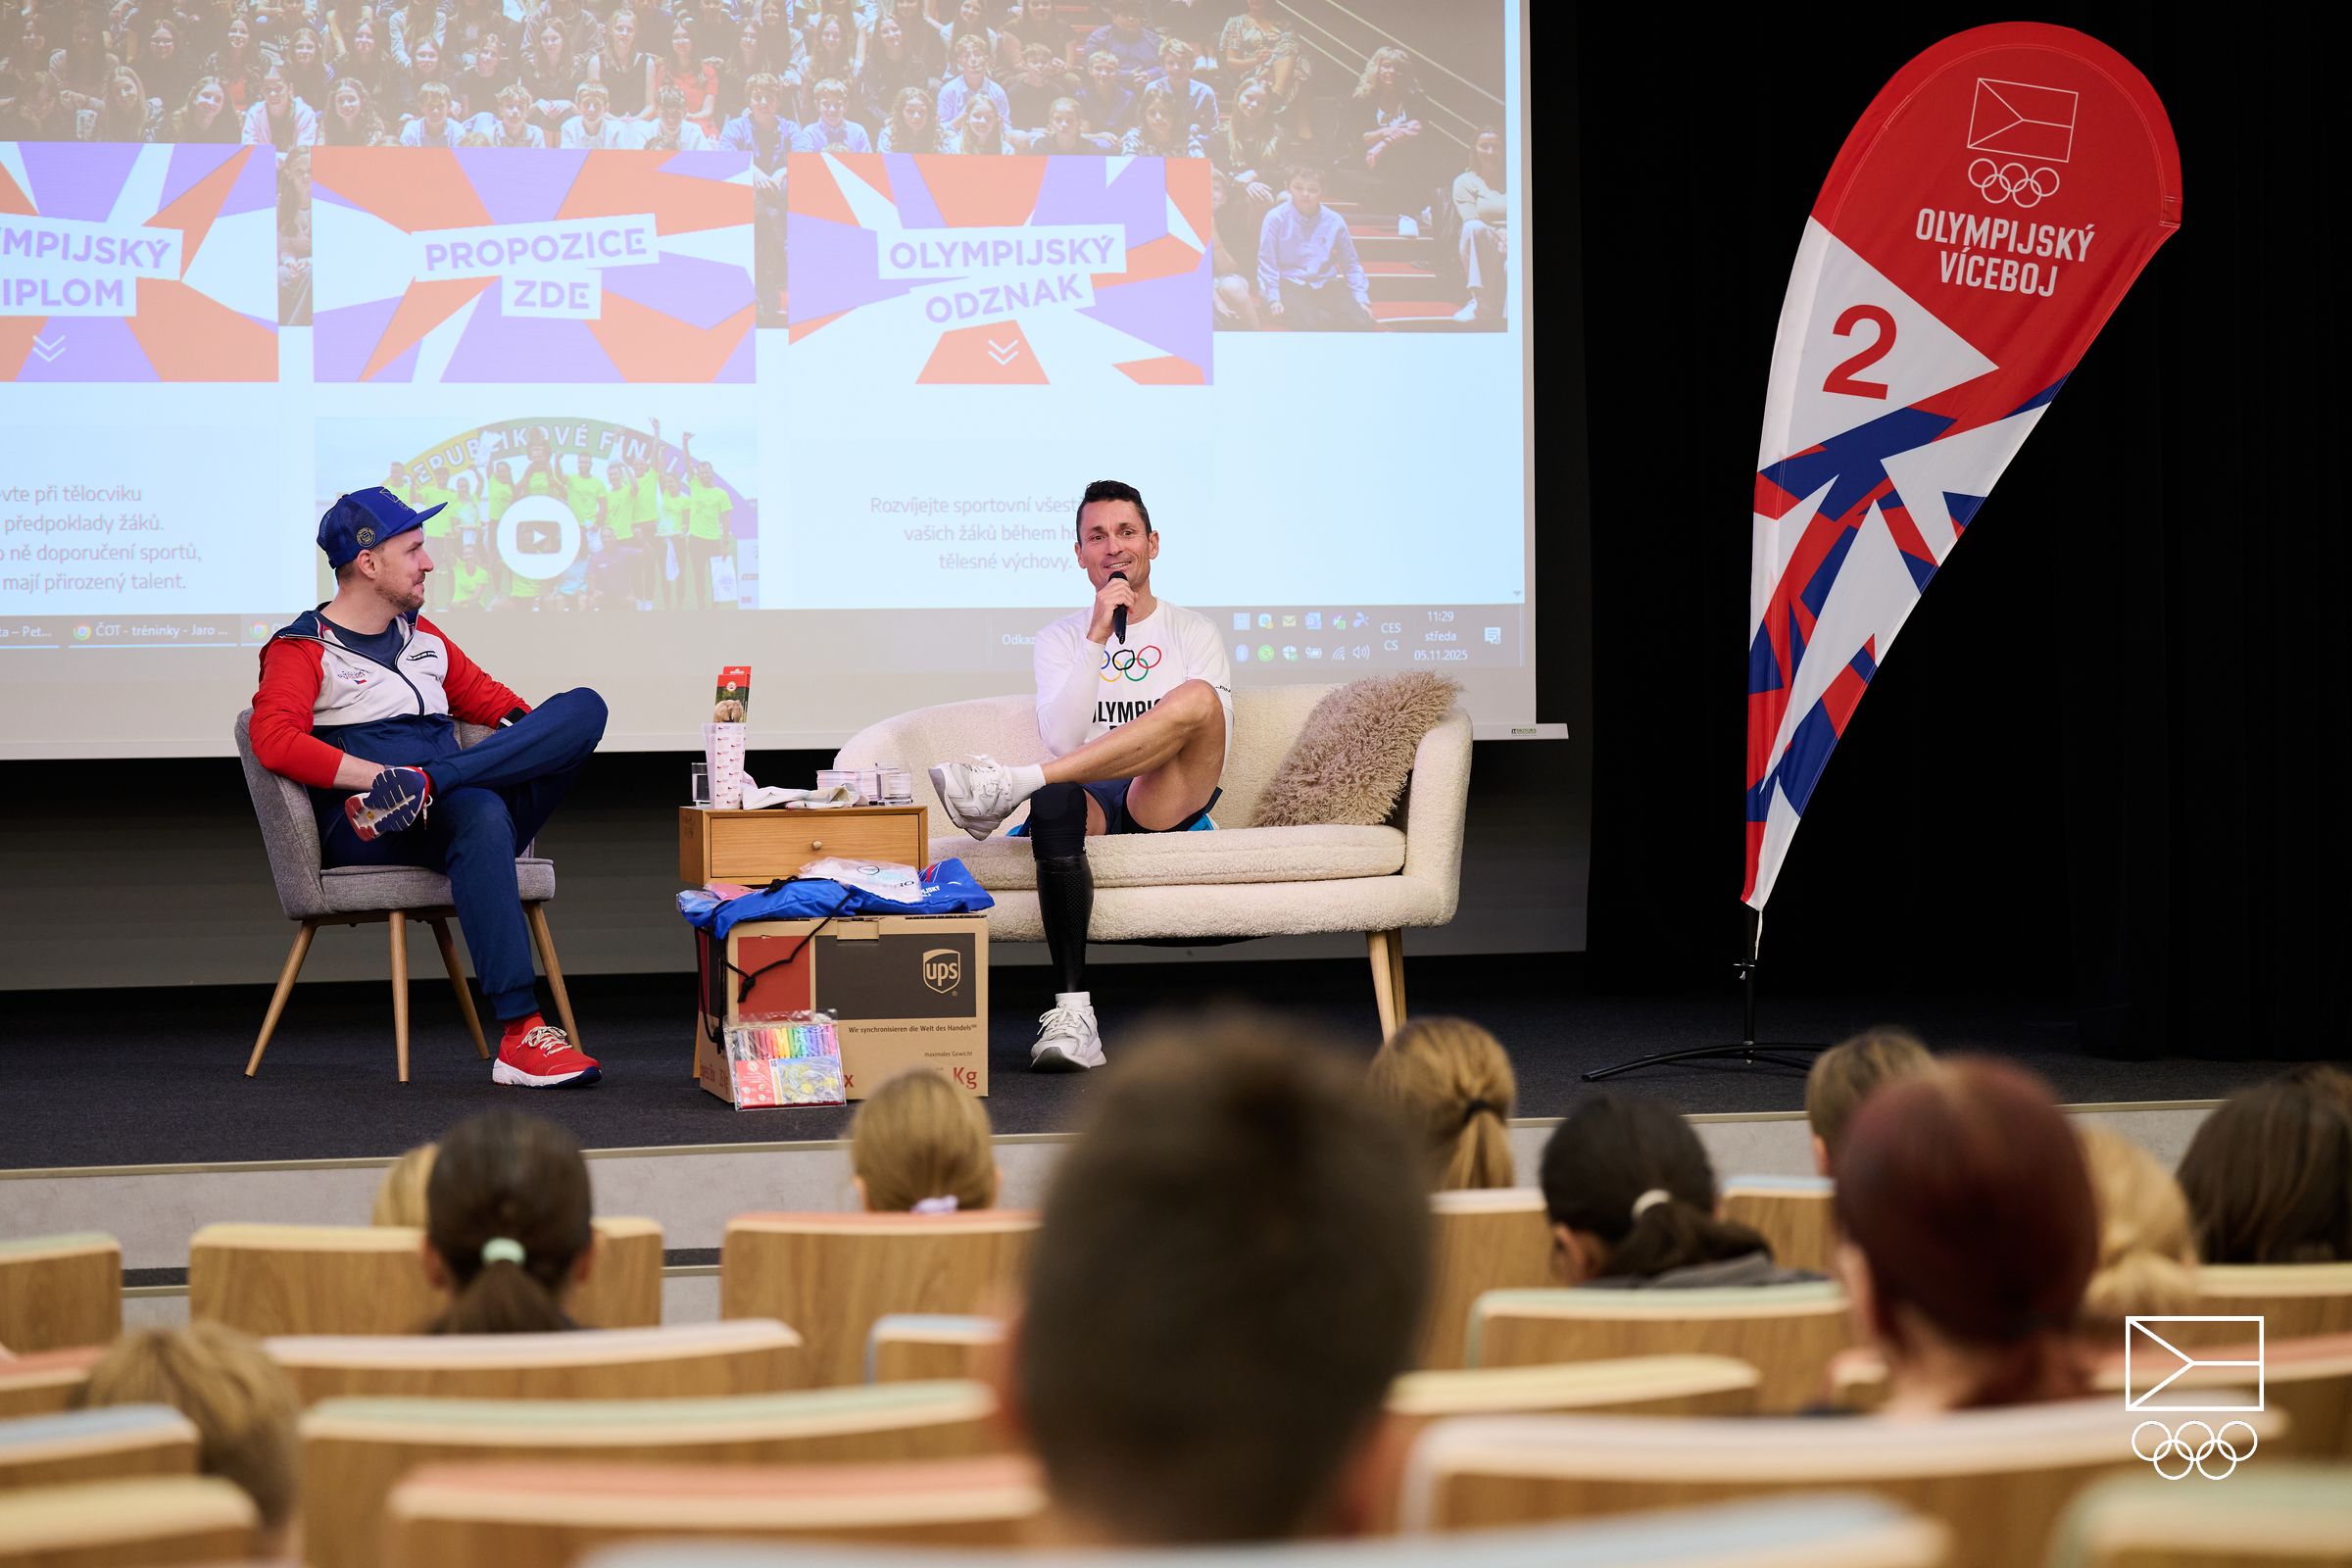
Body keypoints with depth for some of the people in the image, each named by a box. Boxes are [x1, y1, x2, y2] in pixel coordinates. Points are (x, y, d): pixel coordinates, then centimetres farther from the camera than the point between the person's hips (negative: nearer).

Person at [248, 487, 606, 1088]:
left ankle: (421, 788, -32)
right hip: (363, 834, -6)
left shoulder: (422, 636, 27)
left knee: (584, 707, -13)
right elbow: (275, 741, -13)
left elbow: (486, 696, 35)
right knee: (481, 812, -41)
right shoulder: (303, 649, 5)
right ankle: (520, 1037, -46)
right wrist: (380, 776, -24)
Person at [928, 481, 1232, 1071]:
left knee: (1198, 697, -32)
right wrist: (1097, 638, -7)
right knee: (1055, 802, -40)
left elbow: (1212, 753, 10)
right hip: (1092, 799, 0)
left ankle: (1011, 785, -35)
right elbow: (1062, 740, -1)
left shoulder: (1194, 633, 16)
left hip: (1165, 802, 0)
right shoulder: (1060, 640, 17)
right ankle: (1071, 1011, -42)